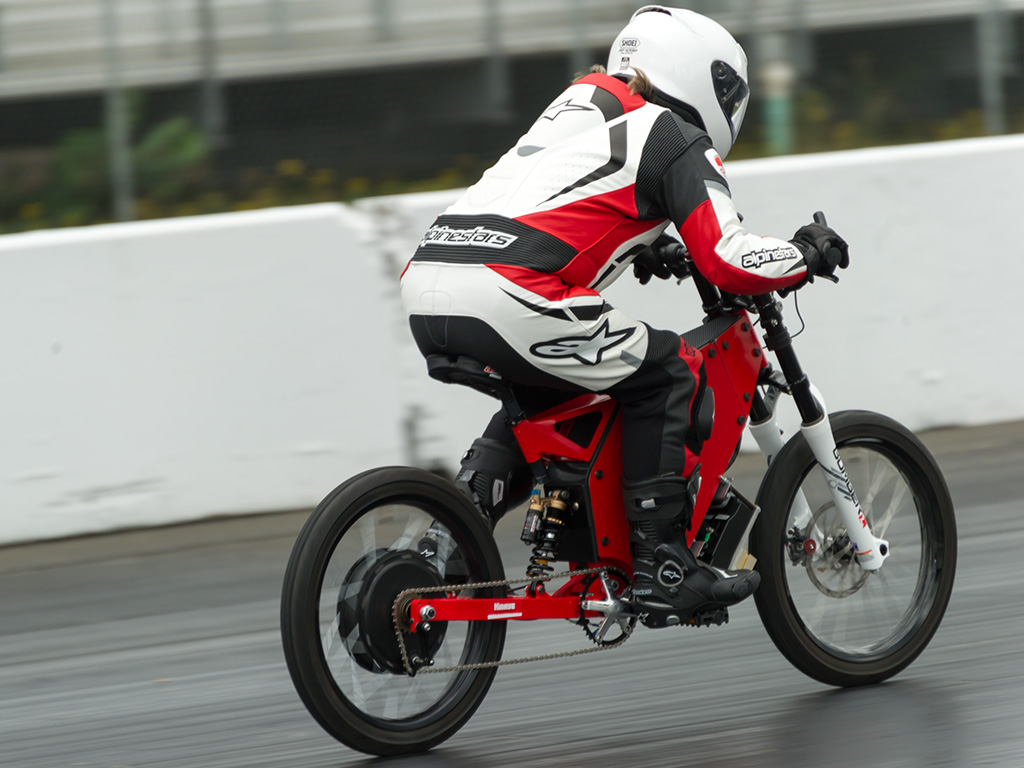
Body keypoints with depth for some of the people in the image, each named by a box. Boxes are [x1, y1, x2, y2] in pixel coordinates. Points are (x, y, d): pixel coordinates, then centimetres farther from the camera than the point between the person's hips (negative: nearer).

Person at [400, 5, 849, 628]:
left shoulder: (582, 98, 30)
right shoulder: (679, 141, 7)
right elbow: (729, 262, -2)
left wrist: (643, 249, 48)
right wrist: (806, 256, 16)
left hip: (425, 287, 8)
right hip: (508, 298, -8)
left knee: (541, 392, 31)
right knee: (667, 376, 7)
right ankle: (661, 570, 4)